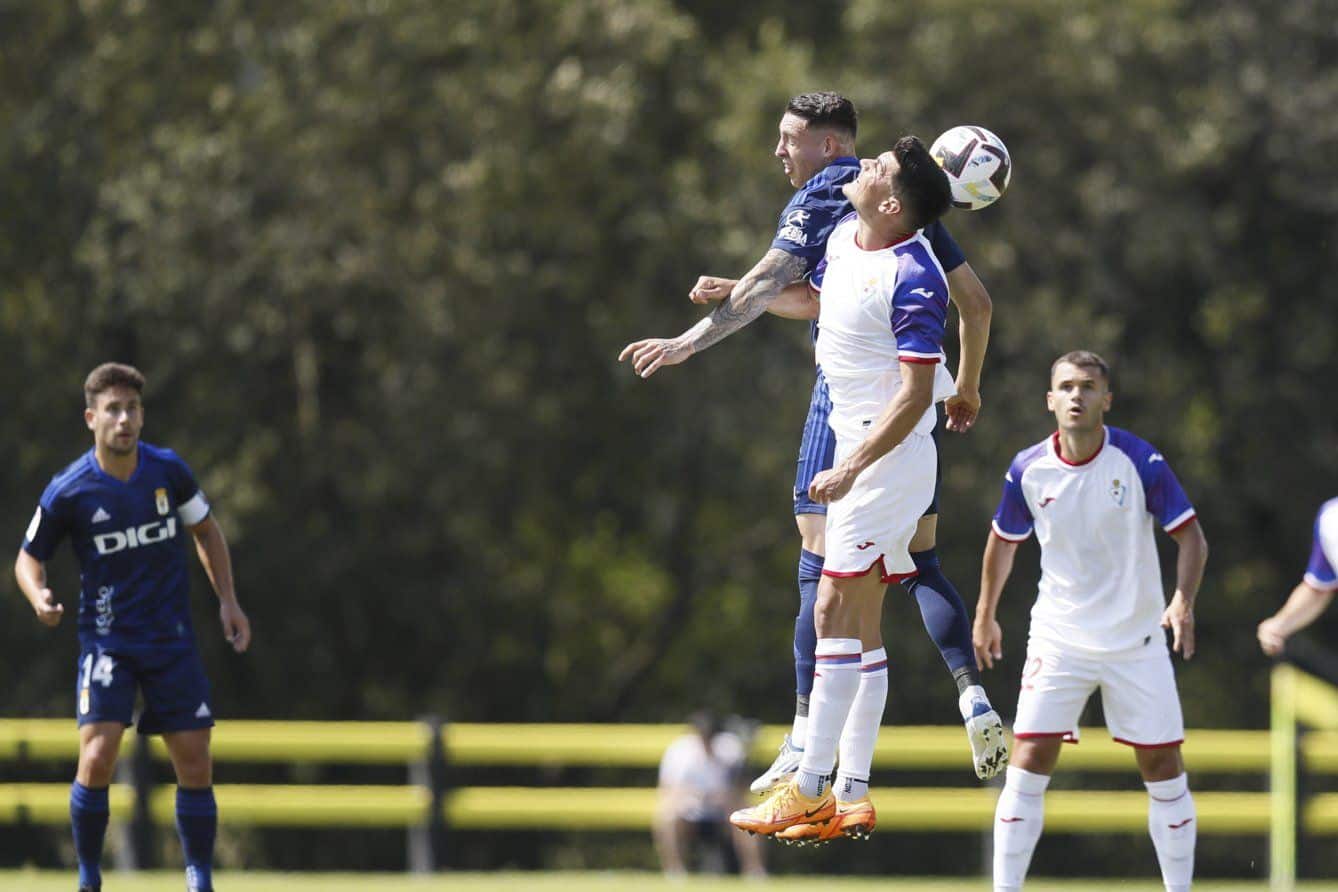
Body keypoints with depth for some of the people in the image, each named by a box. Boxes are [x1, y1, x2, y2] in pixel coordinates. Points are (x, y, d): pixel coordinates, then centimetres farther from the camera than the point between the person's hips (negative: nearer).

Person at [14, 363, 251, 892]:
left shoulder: (168, 470, -1)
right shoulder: (69, 492, -10)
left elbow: (206, 530, 15)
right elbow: (29, 556, 4)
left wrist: (228, 601, 9)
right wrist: (39, 598, -18)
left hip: (172, 641, 3)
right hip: (106, 641, -3)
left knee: (195, 767, 0)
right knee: (96, 759, -19)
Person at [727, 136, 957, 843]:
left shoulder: (913, 280, -20)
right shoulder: (844, 238, 8)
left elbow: (916, 394, -24)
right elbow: (813, 299, 32)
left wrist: (851, 468, -30)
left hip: (889, 457, -10)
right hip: (858, 448, 10)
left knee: (836, 612, -13)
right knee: (859, 623, 8)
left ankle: (809, 789, -14)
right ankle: (852, 795, 9)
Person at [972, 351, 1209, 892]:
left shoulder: (1139, 461, -12)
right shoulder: (1028, 470, -5)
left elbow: (1190, 536, -7)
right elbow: (1004, 541, 13)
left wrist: (1184, 599, -24)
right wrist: (985, 616, 19)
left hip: (1136, 640, -1)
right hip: (1058, 640, 1)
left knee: (1163, 769, 2)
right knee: (1028, 765, -10)